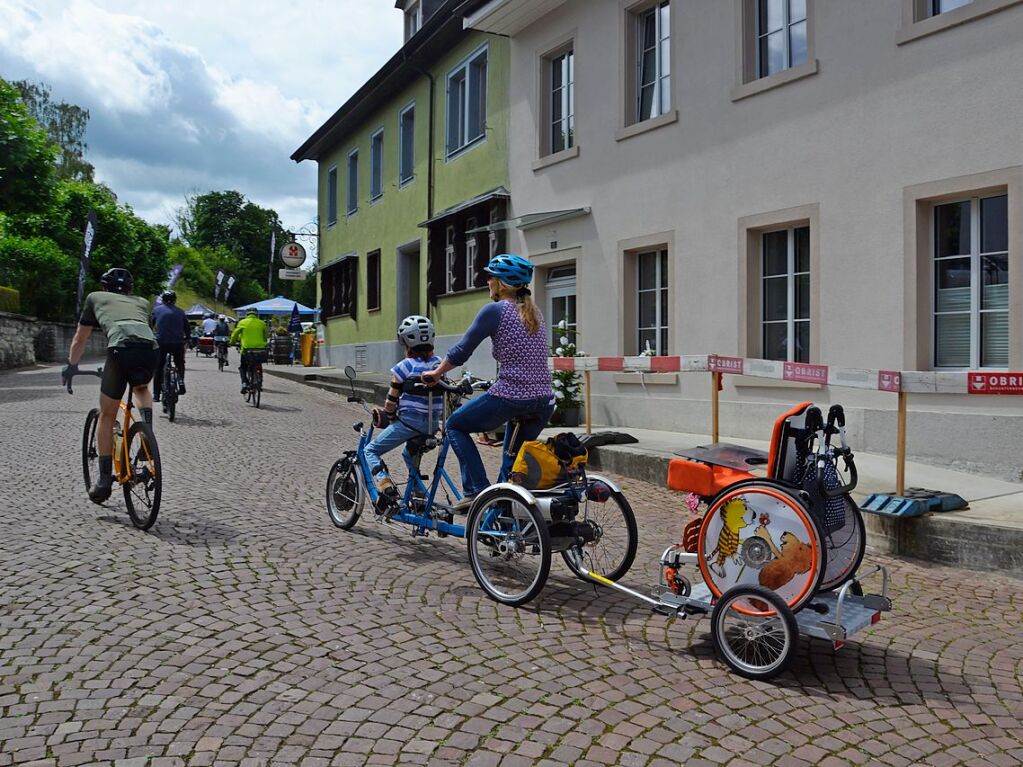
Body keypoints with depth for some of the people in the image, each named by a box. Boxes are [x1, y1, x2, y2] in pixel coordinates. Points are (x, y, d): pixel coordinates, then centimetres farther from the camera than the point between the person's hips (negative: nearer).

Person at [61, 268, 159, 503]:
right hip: (151, 348, 3)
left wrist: (71, 365, 54)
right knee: (141, 388, 37)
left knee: (107, 416, 15)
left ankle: (104, 479, 14)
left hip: (121, 348, -2)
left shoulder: (95, 297, 33)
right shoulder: (142, 302, 38)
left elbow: (80, 339, 40)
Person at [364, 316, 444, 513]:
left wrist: (386, 416, 13)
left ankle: (386, 487, -15)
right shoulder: (438, 364, 6)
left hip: (409, 420, -6)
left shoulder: (404, 367, -9)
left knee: (371, 450, 6)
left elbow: (392, 399, -4)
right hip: (433, 423, 6)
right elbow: (442, 393, 12)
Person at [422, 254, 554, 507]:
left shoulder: (495, 310, -5)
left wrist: (435, 373, 14)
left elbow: (461, 351, -1)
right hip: (544, 402, 7)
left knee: (456, 425, 16)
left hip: (510, 398, -7)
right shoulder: (535, 313, 16)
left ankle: (477, 491, 6)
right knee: (512, 462, 23)